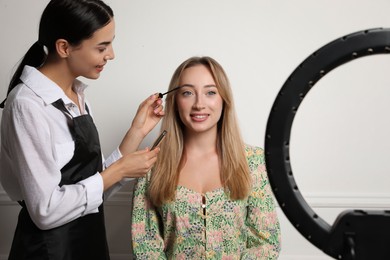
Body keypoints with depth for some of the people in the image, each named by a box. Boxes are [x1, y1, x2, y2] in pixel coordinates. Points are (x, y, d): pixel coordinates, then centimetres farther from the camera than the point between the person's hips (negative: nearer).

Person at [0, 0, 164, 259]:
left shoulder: (78, 95, 3)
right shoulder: (28, 104, -21)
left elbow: (95, 181, 1)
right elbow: (46, 211, -23)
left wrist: (137, 131, -4)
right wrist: (119, 170, -17)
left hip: (90, 238, 8)